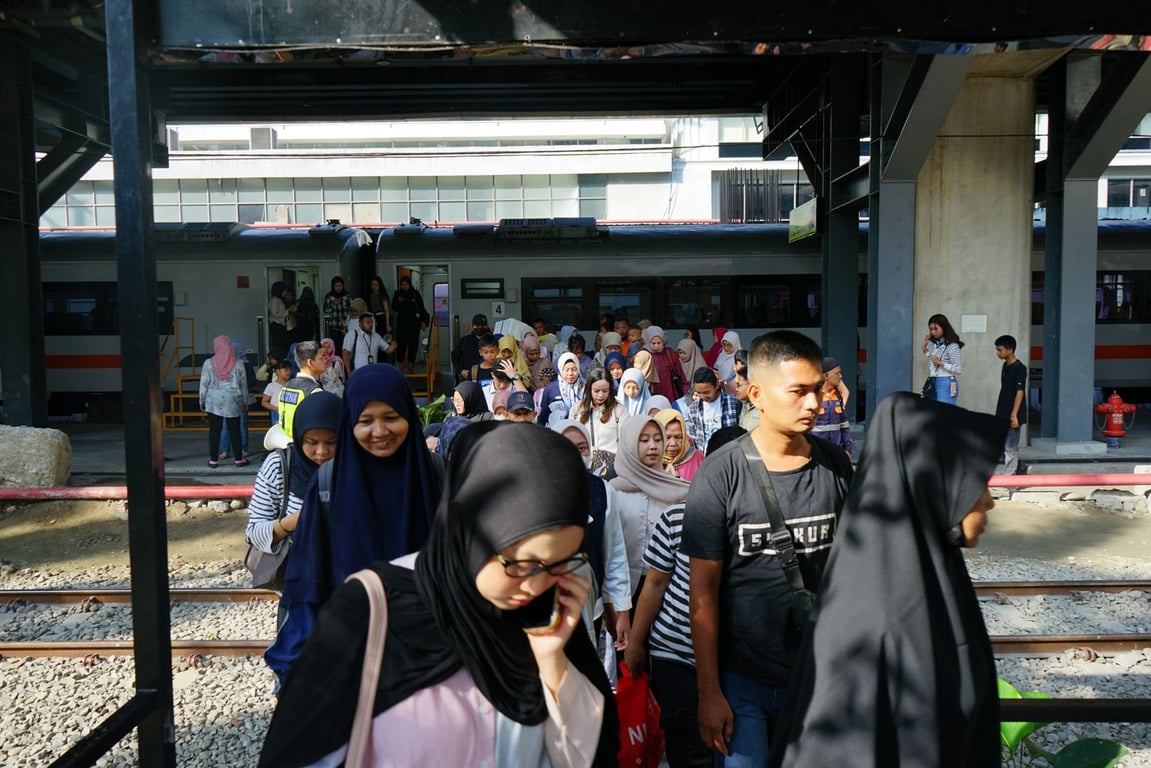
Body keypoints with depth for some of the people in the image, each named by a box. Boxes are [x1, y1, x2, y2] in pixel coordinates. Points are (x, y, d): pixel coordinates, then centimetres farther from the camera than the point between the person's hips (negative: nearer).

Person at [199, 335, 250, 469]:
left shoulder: (209, 363, -4)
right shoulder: (238, 364, -2)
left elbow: (204, 384, 0)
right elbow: (243, 384, 4)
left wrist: (202, 401, 11)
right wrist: (244, 401, 14)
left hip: (214, 401, 0)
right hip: (233, 402, 0)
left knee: (214, 430, 5)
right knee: (235, 430, 6)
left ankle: (213, 459, 8)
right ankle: (239, 459, 10)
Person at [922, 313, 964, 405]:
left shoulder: (952, 346, -11)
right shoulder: (934, 344, 11)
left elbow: (958, 369, -13)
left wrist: (941, 363, -21)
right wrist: (925, 348, 14)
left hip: (946, 384, -7)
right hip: (932, 383, 7)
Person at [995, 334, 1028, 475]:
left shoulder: (1019, 367, -13)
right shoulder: (1005, 365, 11)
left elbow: (1020, 392, -17)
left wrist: (1014, 415, -20)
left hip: (1013, 416, -8)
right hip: (1003, 416, 8)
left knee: (1010, 449, -3)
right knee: (1006, 448, 14)